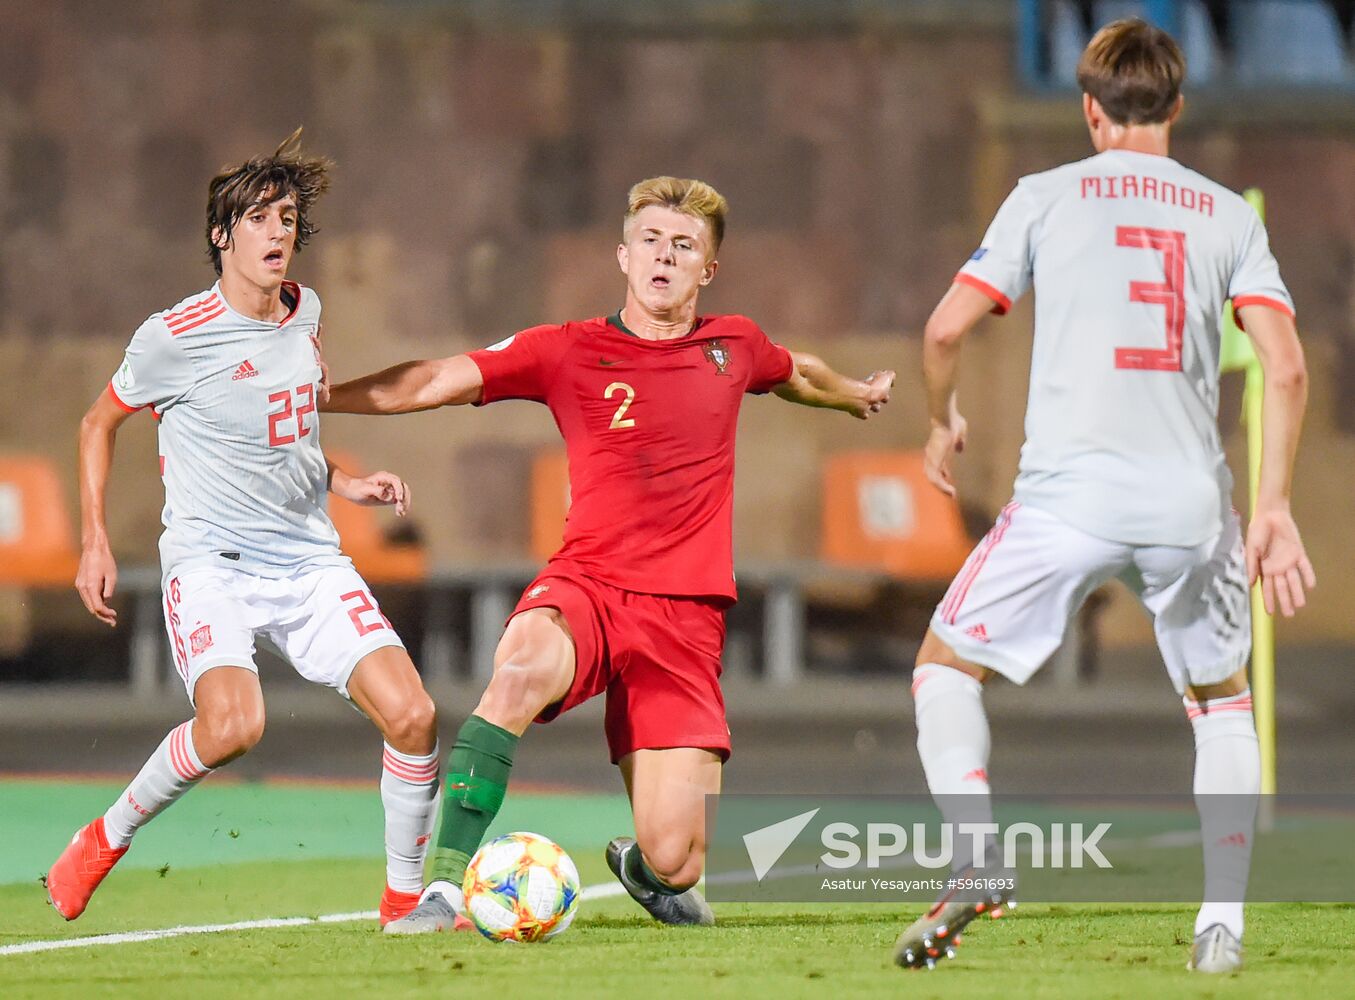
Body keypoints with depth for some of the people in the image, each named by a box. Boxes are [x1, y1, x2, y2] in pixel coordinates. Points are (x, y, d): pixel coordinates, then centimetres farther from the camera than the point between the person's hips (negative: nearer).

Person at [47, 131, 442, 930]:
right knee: (233, 726, -30)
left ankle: (406, 898, 7)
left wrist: (346, 483, 10)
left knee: (413, 714, -11)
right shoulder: (175, 337, -10)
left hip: (310, 559, 5)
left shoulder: (306, 312, 8)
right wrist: (96, 541, 0)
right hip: (211, 560, -5)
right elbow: (99, 424, 6)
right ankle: (105, 841, -5)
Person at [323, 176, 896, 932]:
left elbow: (798, 375, 35)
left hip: (685, 612, 2)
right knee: (522, 669, -41)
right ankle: (448, 883, -35)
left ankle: (641, 865, 33)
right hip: (586, 585, -2)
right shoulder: (569, 351, 3)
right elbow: (436, 383, -2)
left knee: (674, 865, -8)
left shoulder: (733, 347, 11)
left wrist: (859, 395, 55)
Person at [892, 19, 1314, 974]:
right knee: (1223, 701, 24)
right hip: (1191, 501, 2)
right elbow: (1287, 368, 0)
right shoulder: (1229, 215, 9)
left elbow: (945, 330, 1)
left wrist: (942, 423, 20)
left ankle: (979, 863, -5)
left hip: (1069, 495, -2)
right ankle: (1224, 921, 12)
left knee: (946, 668, 16)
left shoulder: (1046, 197, 5)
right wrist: (1273, 508, 4)